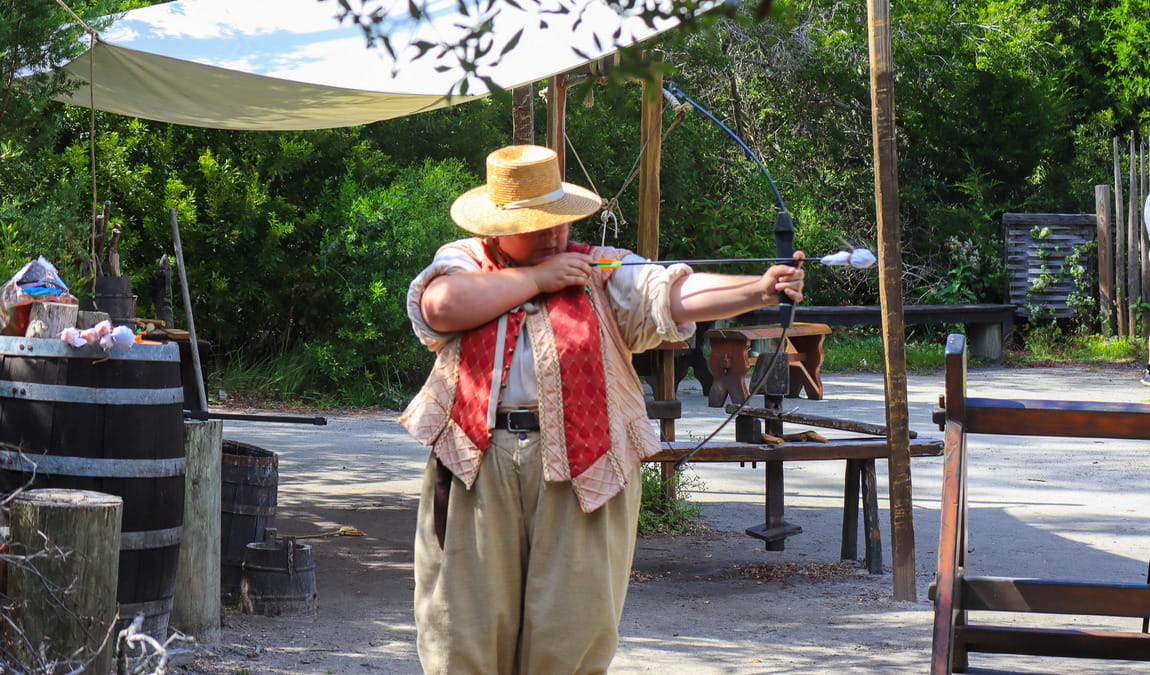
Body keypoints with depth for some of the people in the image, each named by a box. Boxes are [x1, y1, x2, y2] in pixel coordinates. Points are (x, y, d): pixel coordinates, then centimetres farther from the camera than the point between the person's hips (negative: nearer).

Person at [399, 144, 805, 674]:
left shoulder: (603, 273, 8)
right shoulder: (462, 263, 10)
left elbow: (675, 294, -7)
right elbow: (442, 306, -13)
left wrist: (762, 289, -24)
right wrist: (536, 277, -5)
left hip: (582, 469, 0)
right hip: (476, 465, 0)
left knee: (572, 630, 1)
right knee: (467, 620, 3)